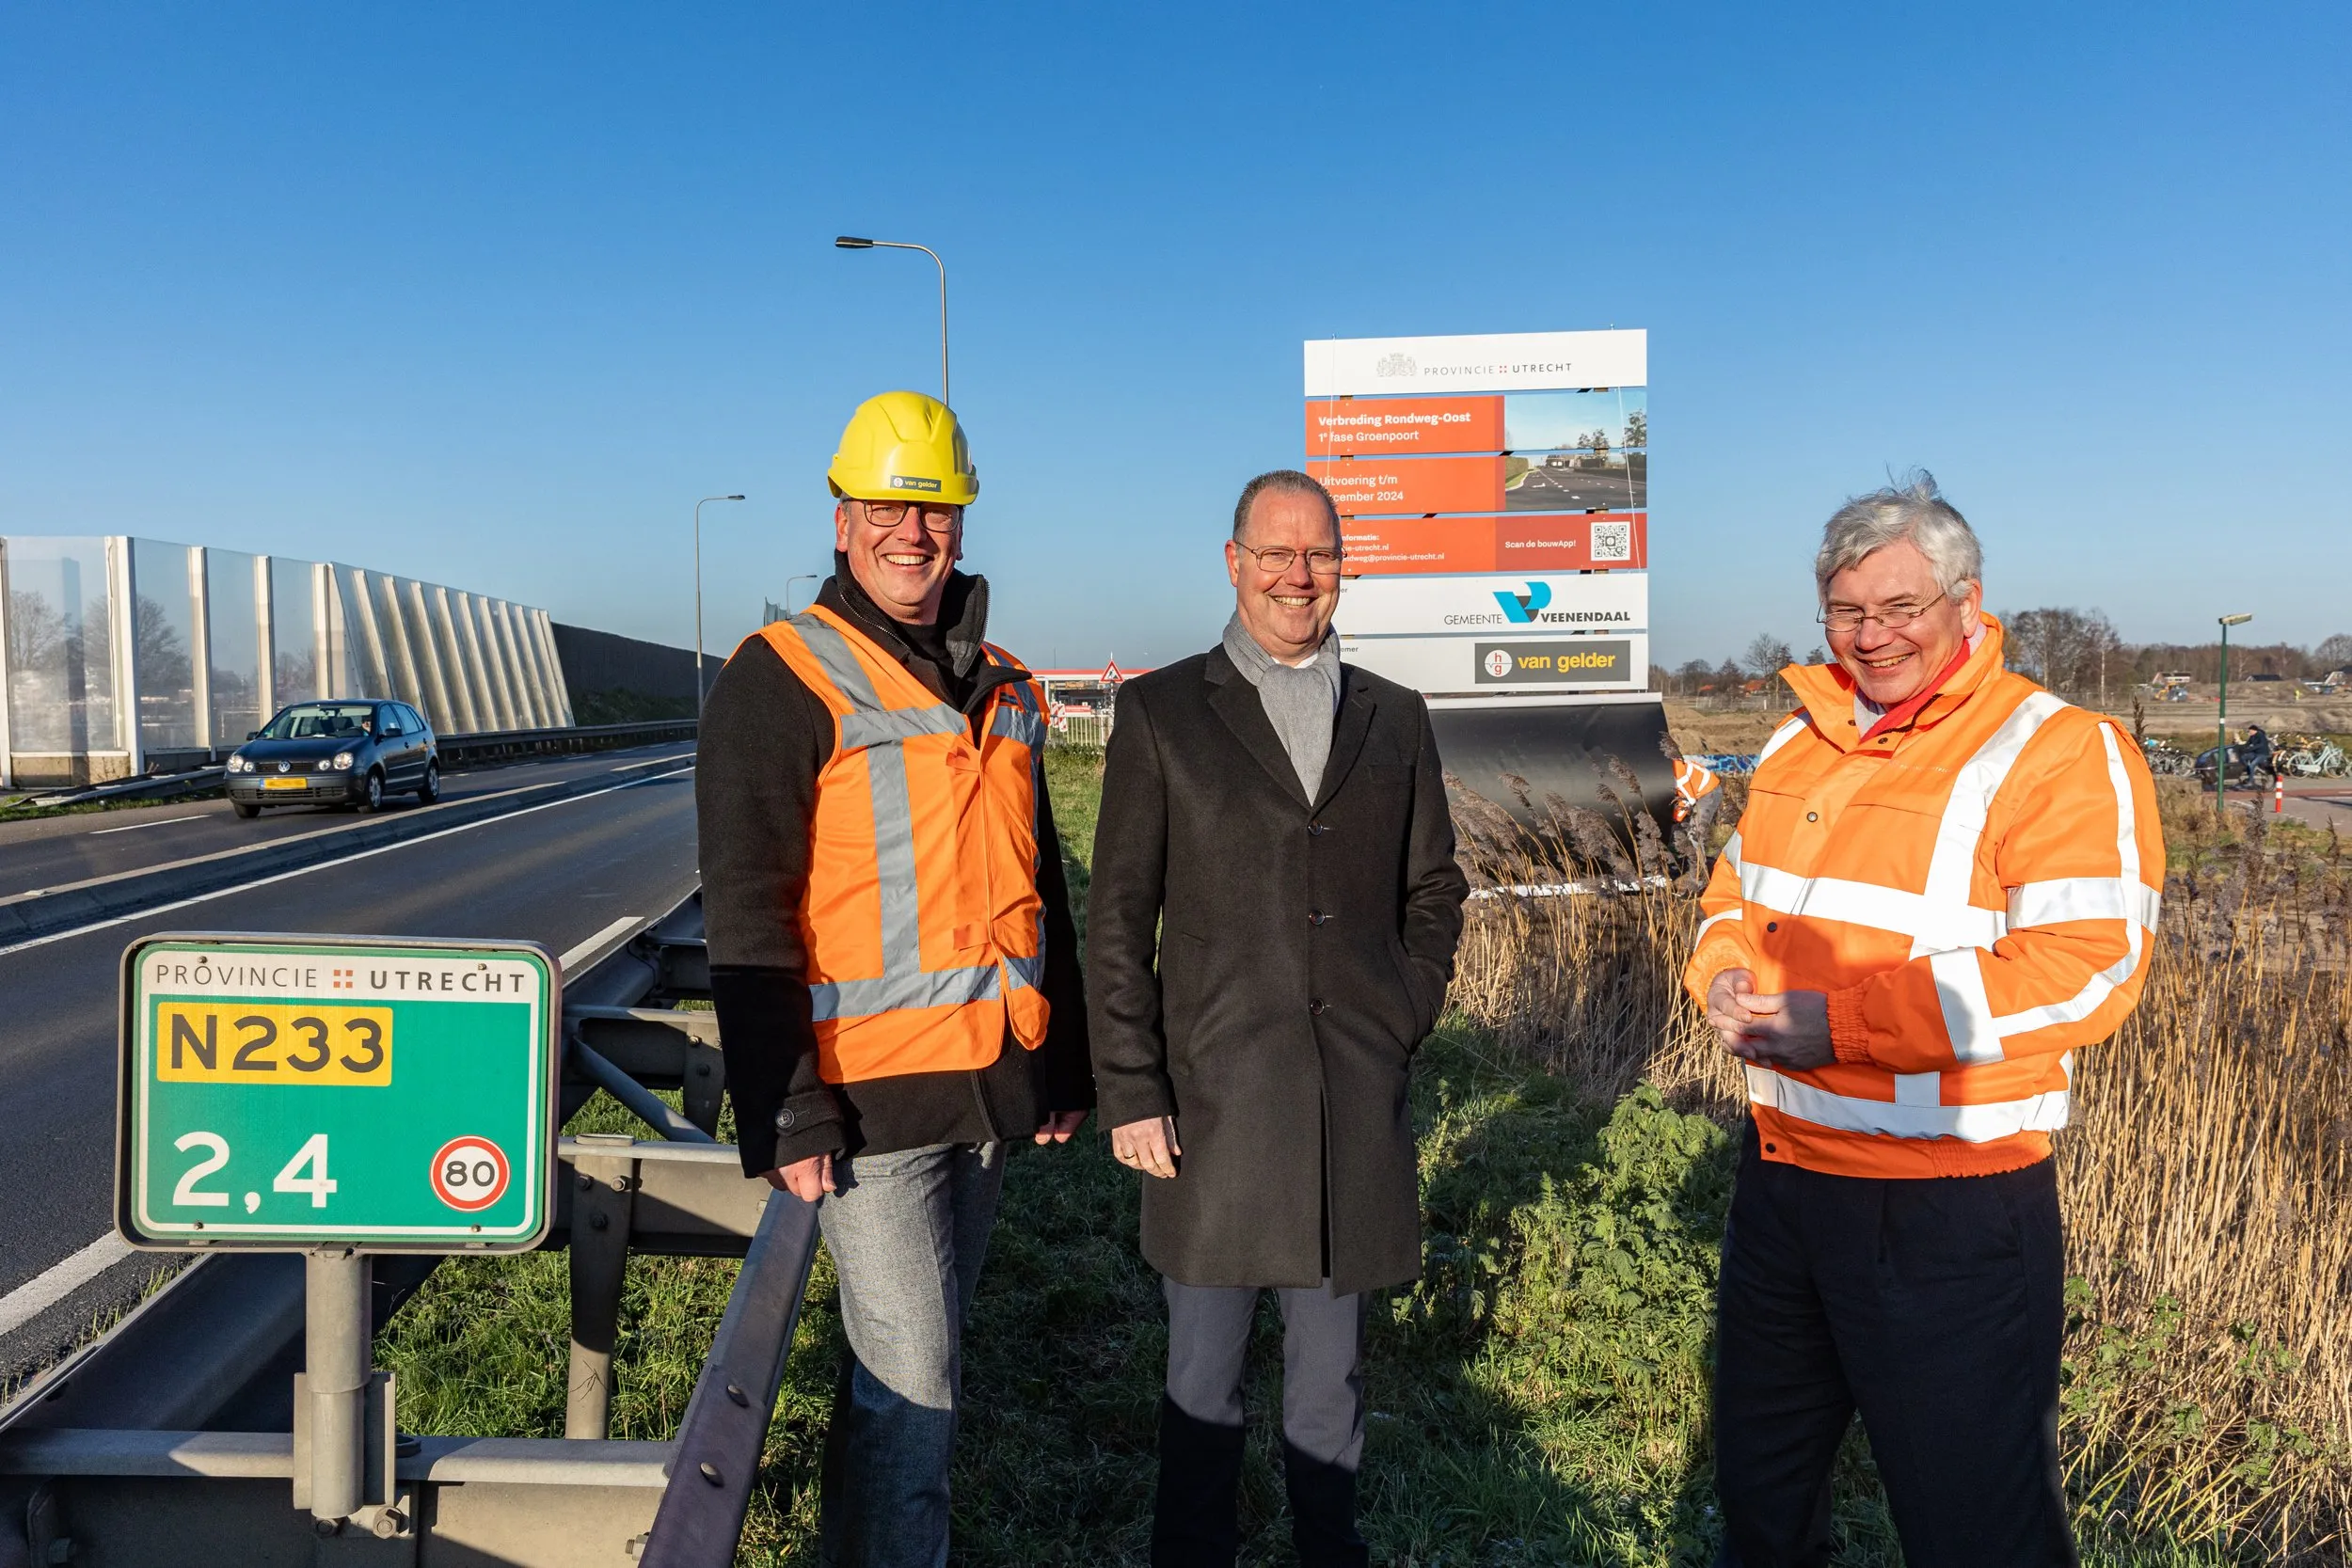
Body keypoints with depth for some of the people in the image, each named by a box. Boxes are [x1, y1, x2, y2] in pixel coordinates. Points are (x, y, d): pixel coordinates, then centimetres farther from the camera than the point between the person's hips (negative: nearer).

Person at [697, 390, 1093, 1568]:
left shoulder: (1002, 688, 13)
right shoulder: (782, 679, -8)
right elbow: (747, 917, -12)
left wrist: (1066, 1066, 16)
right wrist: (785, 1114, -16)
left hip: (990, 1085, 6)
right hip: (869, 1094, -6)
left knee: (909, 1366, 18)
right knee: (913, 1384, -3)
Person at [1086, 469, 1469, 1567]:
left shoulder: (1395, 717, 10)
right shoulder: (1161, 712, 0)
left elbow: (1434, 892, 16)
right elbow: (1117, 921, -2)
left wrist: (1403, 1022, 4)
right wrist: (1128, 1091, -6)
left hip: (1358, 1102, 3)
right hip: (1212, 1099, -2)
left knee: (1331, 1363, 16)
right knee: (1203, 1371, 10)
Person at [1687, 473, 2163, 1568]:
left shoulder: (2059, 753, -13)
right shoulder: (1801, 744, 9)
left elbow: (2087, 970, -22)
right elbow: (1735, 893, 18)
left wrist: (1844, 1023, -25)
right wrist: (1726, 977, -5)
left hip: (1951, 1213, -7)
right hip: (1780, 1175, 7)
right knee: (1759, 1477, 25)